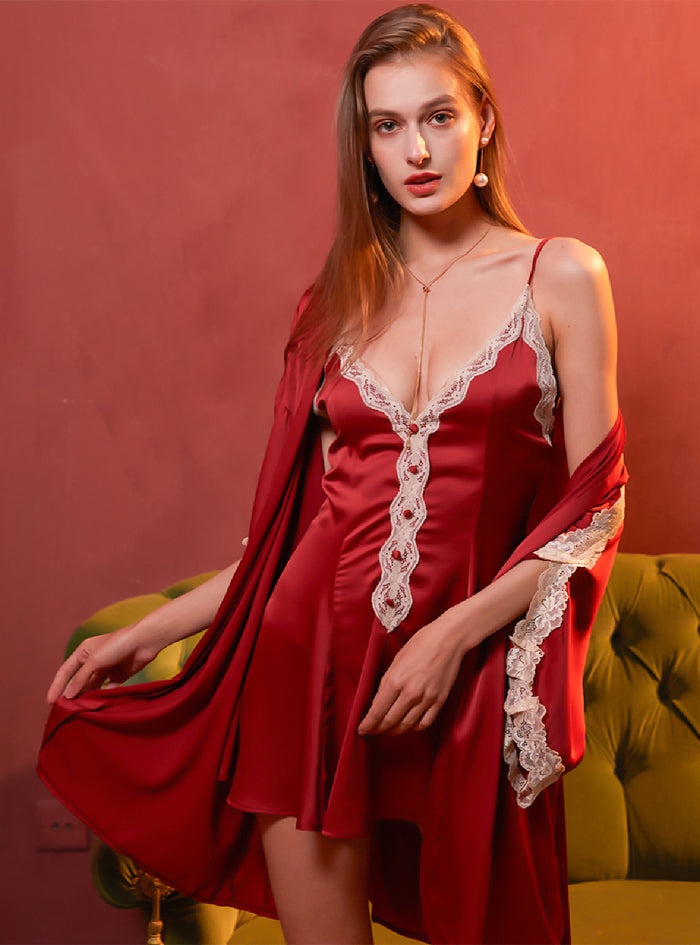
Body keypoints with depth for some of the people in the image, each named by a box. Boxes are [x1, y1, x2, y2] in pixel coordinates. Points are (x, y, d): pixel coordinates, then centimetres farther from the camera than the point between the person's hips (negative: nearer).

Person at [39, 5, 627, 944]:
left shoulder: (560, 277, 2)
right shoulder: (338, 302, 10)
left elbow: (595, 506, -2)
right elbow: (297, 520, 11)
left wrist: (457, 632, -13)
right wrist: (144, 634, 9)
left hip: (467, 664, -2)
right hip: (311, 649, 2)